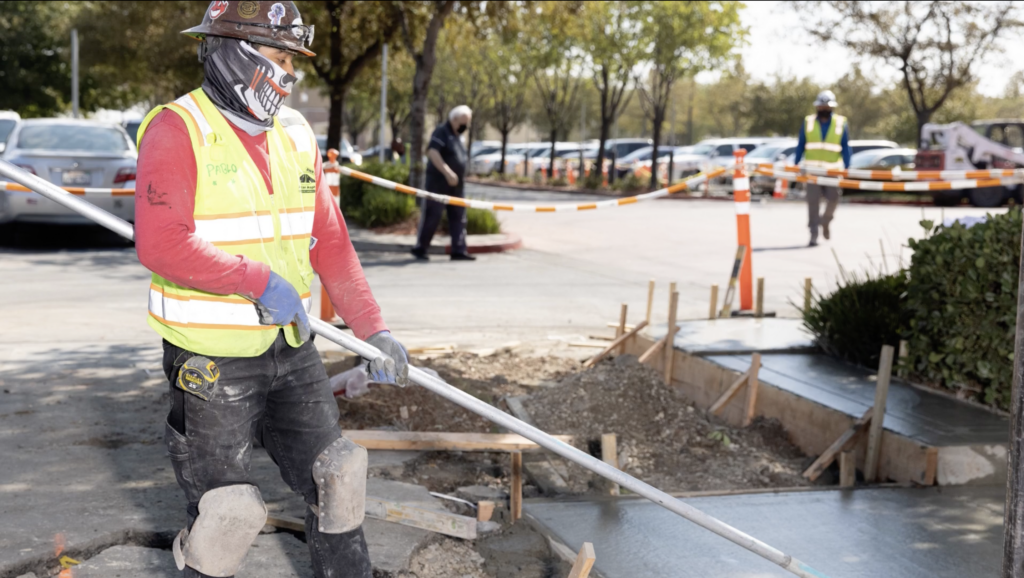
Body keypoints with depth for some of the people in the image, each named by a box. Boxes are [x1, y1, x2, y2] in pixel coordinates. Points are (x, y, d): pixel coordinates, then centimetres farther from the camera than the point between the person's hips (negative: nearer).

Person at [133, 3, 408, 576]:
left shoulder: (296, 134, 8)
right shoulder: (177, 130, -13)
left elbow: (330, 241, 10)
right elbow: (161, 244, -25)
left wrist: (374, 330, 5)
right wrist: (259, 279, -22)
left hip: (292, 351, 6)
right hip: (213, 363, -6)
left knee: (336, 481, 12)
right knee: (226, 511, 2)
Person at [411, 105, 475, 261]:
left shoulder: (456, 135, 17)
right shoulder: (442, 131, -11)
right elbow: (432, 152, -24)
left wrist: (461, 178, 19)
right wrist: (447, 172, -30)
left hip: (454, 184, 9)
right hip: (438, 182, -9)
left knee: (458, 216, 4)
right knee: (432, 216, -5)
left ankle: (459, 250, 6)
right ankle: (420, 249, 5)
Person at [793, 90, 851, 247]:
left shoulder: (841, 124, 4)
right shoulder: (808, 123, 6)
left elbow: (845, 149, 4)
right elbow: (800, 146, 9)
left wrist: (846, 169, -3)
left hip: (832, 169, 0)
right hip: (812, 169, 0)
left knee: (833, 198, -3)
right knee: (813, 200, -5)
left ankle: (825, 221, 28)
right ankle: (814, 234, 0)